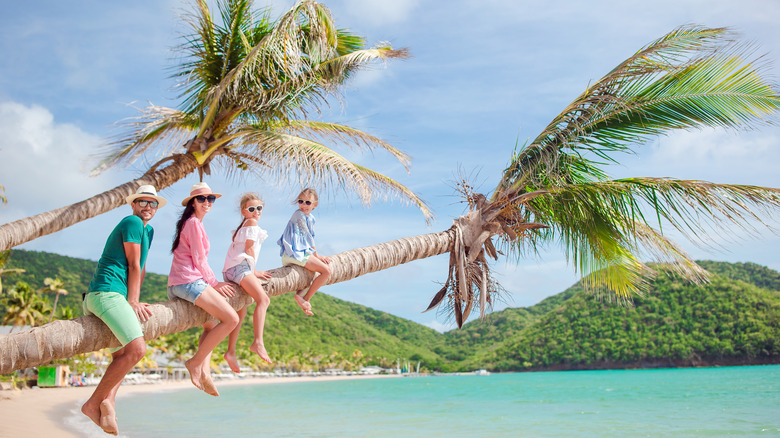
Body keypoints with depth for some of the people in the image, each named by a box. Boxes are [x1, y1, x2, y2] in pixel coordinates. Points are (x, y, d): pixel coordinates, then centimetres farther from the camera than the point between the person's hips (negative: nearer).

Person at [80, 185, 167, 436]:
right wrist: (133, 302, -4)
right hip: (107, 292, -11)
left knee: (122, 356, 16)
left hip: (115, 296, 11)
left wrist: (135, 301, 24)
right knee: (136, 349, -22)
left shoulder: (148, 230, 24)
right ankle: (94, 403, -13)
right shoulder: (132, 222, -5)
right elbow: (133, 266, -6)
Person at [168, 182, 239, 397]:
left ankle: (205, 370, 7)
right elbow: (199, 260, -9)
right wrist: (214, 283, 1)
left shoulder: (191, 223, 23)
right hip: (189, 282, -11)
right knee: (231, 319, -15)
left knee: (212, 324, 23)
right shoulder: (194, 223, -7)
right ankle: (196, 362, -9)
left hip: (176, 286, 11)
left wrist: (211, 282, 21)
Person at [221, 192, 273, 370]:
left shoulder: (244, 226, 28)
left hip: (231, 270, 11)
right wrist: (254, 272, 0)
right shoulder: (251, 223, -1)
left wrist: (253, 272, 24)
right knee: (263, 299, -23)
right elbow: (249, 249, -6)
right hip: (240, 267, -11)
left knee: (241, 310, 12)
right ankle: (258, 342, -37)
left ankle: (231, 352, 12)